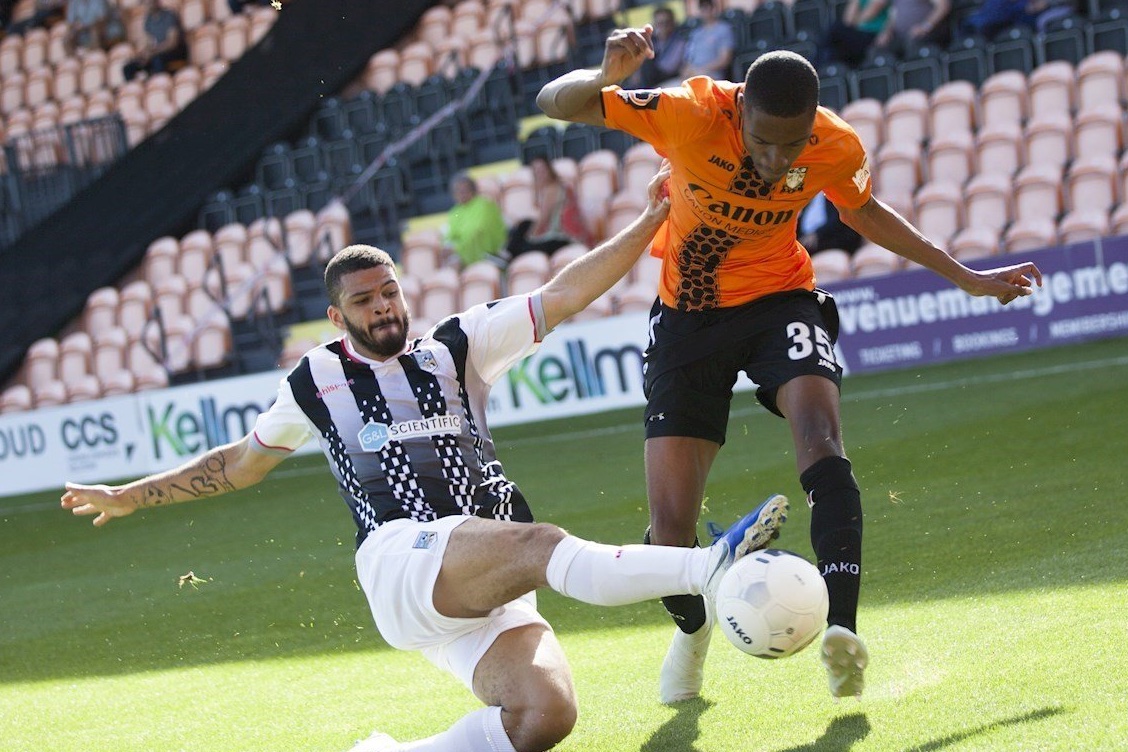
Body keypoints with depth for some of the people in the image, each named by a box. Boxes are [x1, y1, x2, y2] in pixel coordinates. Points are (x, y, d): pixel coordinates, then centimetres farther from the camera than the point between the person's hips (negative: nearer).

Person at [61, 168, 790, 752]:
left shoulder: (456, 349, 21)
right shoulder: (319, 379, 19)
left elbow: (563, 296, 16)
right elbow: (243, 462, 34)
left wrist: (652, 220, 8)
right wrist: (131, 497, 38)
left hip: (487, 589, 4)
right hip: (402, 557, -4)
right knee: (543, 544, -34)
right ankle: (707, 568, -50)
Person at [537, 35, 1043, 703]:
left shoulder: (838, 148, -15)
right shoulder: (689, 116, -24)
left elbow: (863, 212, 9)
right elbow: (555, 102, -21)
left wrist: (964, 277, 14)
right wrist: (607, 76, -44)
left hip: (780, 299, 1)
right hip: (689, 314, -1)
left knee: (820, 432, -32)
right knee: (671, 529, -5)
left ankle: (842, 626, -40)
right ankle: (693, 628, 30)